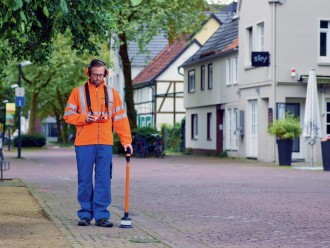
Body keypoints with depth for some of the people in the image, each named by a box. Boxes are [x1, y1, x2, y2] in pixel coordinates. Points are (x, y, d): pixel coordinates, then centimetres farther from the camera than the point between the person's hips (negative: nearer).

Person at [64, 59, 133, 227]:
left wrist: (126, 140, 2)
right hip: (84, 144, -1)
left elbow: (120, 118, 10)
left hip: (105, 144, 1)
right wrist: (84, 117, -12)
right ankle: (85, 214, 12)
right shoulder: (78, 92, 7)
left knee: (104, 180, -1)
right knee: (85, 179, 3)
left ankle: (101, 215, 3)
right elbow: (68, 115, 6)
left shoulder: (112, 93, 12)